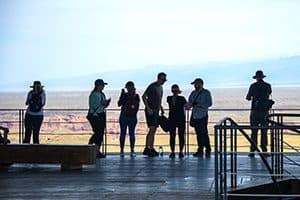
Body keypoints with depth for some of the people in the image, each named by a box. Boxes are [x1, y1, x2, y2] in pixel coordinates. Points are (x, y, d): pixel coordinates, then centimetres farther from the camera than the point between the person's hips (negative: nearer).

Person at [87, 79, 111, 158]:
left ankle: (98, 151, 12)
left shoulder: (102, 94, 16)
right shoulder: (93, 95, -9)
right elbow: (92, 106, -16)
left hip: (101, 116, 8)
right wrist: (101, 103, -22)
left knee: (100, 133, 6)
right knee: (98, 133, -11)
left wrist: (106, 103, 2)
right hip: (95, 116, -8)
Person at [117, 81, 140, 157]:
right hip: (123, 117, 0)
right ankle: (121, 150, 4)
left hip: (132, 117, 0)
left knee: (132, 133, -1)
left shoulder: (136, 96, 6)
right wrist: (122, 94, -13)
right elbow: (119, 104, -6)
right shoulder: (124, 95, 5)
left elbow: (137, 106, -3)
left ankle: (132, 151, 2)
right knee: (123, 133, 1)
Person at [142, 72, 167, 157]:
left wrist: (161, 108, 18)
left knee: (153, 130, 10)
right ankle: (148, 149, -17)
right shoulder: (152, 86, -12)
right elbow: (144, 97, -17)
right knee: (152, 129, -16)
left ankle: (151, 149, 13)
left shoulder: (160, 87, 16)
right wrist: (148, 108, -22)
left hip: (156, 111, 9)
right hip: (151, 111, -9)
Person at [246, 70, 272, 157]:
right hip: (264, 111, 1)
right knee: (264, 131, 5)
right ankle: (264, 150, 2)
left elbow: (248, 98, 4)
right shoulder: (267, 86, 2)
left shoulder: (253, 86, -4)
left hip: (255, 111, -1)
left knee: (254, 131, 2)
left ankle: (252, 151, 0)